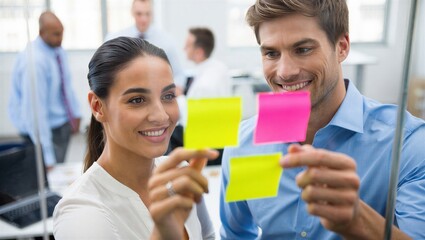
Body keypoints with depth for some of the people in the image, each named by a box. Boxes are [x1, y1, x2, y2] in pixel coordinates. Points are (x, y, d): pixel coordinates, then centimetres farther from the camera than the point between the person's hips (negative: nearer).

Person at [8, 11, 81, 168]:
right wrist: (47, 157, -29)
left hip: (64, 124, 7)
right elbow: (35, 110, -28)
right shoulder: (33, 61, -25)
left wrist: (75, 114, 13)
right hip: (44, 128, -7)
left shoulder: (58, 50, -1)